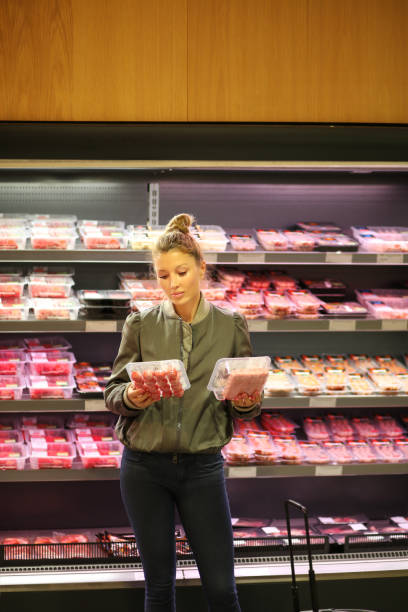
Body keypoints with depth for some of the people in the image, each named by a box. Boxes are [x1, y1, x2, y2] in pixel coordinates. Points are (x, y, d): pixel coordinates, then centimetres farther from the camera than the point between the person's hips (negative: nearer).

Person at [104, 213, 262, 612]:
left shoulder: (230, 326, 1)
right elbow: (112, 394, 2)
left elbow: (245, 408, 5)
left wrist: (246, 403, -18)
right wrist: (131, 397, -20)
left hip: (203, 467, 0)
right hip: (144, 467, 0)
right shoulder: (141, 325, 0)